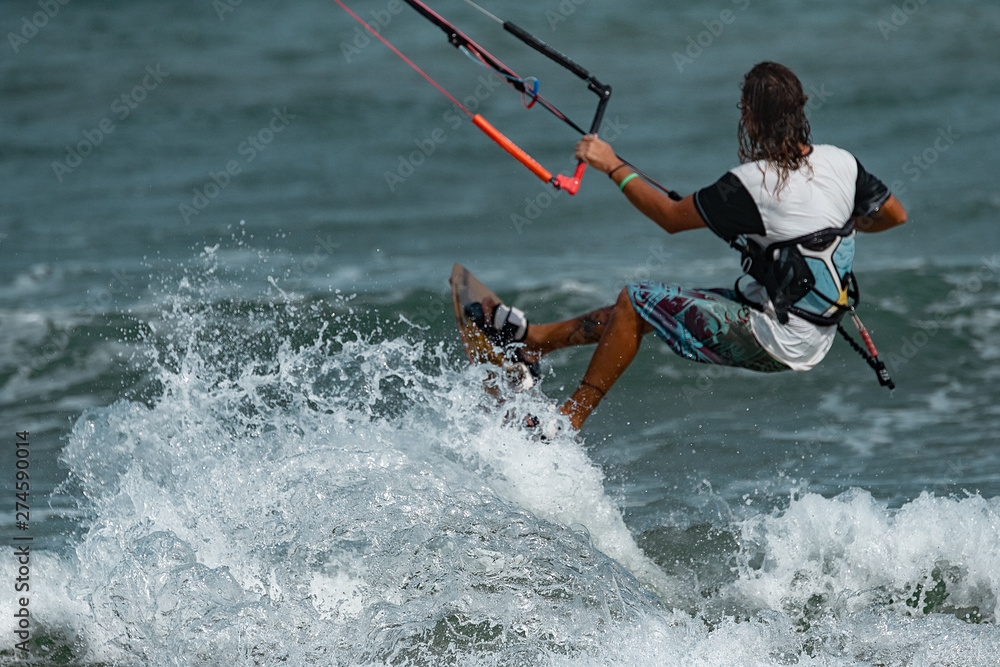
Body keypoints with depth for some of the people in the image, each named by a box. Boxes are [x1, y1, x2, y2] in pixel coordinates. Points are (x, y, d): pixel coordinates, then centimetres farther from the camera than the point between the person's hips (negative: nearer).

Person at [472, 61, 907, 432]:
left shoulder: (751, 185, -22)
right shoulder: (840, 163, -5)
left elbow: (671, 217, -9)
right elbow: (894, 214, 10)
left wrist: (612, 166, 2)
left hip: (774, 342, -8)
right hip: (814, 340, 8)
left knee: (635, 302, 2)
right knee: (653, 304, 18)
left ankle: (565, 424, 8)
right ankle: (535, 338, 28)